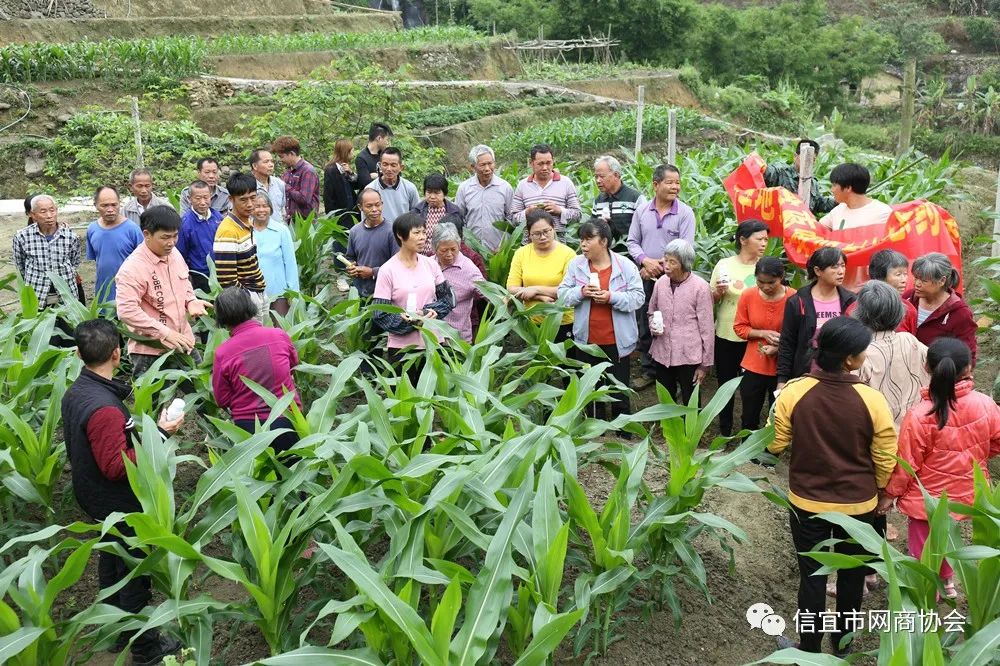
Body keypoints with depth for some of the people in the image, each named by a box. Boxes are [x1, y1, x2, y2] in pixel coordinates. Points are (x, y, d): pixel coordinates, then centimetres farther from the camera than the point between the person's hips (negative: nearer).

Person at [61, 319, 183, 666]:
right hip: (121, 505, -9)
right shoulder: (104, 408, -33)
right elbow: (116, 466, -29)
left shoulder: (74, 393, -4)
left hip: (93, 496, 9)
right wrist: (159, 436, -28)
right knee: (135, 571, 7)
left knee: (111, 559, 24)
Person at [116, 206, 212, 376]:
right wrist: (166, 333, -27)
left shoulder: (174, 254, 5)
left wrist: (191, 301, 0)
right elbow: (126, 311, -25)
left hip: (183, 344, 7)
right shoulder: (133, 268, -19)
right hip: (151, 352, -7)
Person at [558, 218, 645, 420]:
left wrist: (612, 297, -24)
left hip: (617, 340, -3)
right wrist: (581, 292, -20)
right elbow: (563, 294, -2)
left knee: (619, 387, 10)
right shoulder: (576, 264, -4)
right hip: (587, 339, 3)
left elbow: (638, 297, -11)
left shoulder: (625, 266, -11)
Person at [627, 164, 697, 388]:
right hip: (646, 278, 4)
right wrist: (645, 261, -11)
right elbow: (632, 241, 6)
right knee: (645, 327, 11)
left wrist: (660, 266, -13)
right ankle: (649, 370, 24)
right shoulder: (642, 211, 4)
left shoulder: (685, 213, -6)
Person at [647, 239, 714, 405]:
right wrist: (653, 324, -5)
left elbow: (707, 328, -10)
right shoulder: (660, 282, 0)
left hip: (689, 356, -4)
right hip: (662, 354, 5)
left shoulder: (700, 288, -14)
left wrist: (705, 363, -7)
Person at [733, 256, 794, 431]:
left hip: (782, 369, -2)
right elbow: (739, 327, -1)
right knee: (749, 417, 16)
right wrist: (763, 333, -16)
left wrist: (779, 348, -21)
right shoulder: (748, 295, -8)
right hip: (753, 367, 2)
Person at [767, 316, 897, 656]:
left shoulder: (793, 393, -19)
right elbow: (885, 461, -9)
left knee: (812, 577, 14)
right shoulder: (872, 400, -20)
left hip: (807, 503, 0)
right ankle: (843, 644, 40)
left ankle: (810, 649, 28)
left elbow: (775, 445, -6)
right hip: (858, 505, 0)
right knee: (851, 576, 22)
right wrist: (881, 492, 10)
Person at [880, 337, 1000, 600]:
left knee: (923, 551, 17)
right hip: (967, 494, 5)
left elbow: (906, 463, -18)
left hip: (928, 499, -5)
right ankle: (947, 581, 49)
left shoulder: (919, 415, -28)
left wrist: (891, 494, -2)